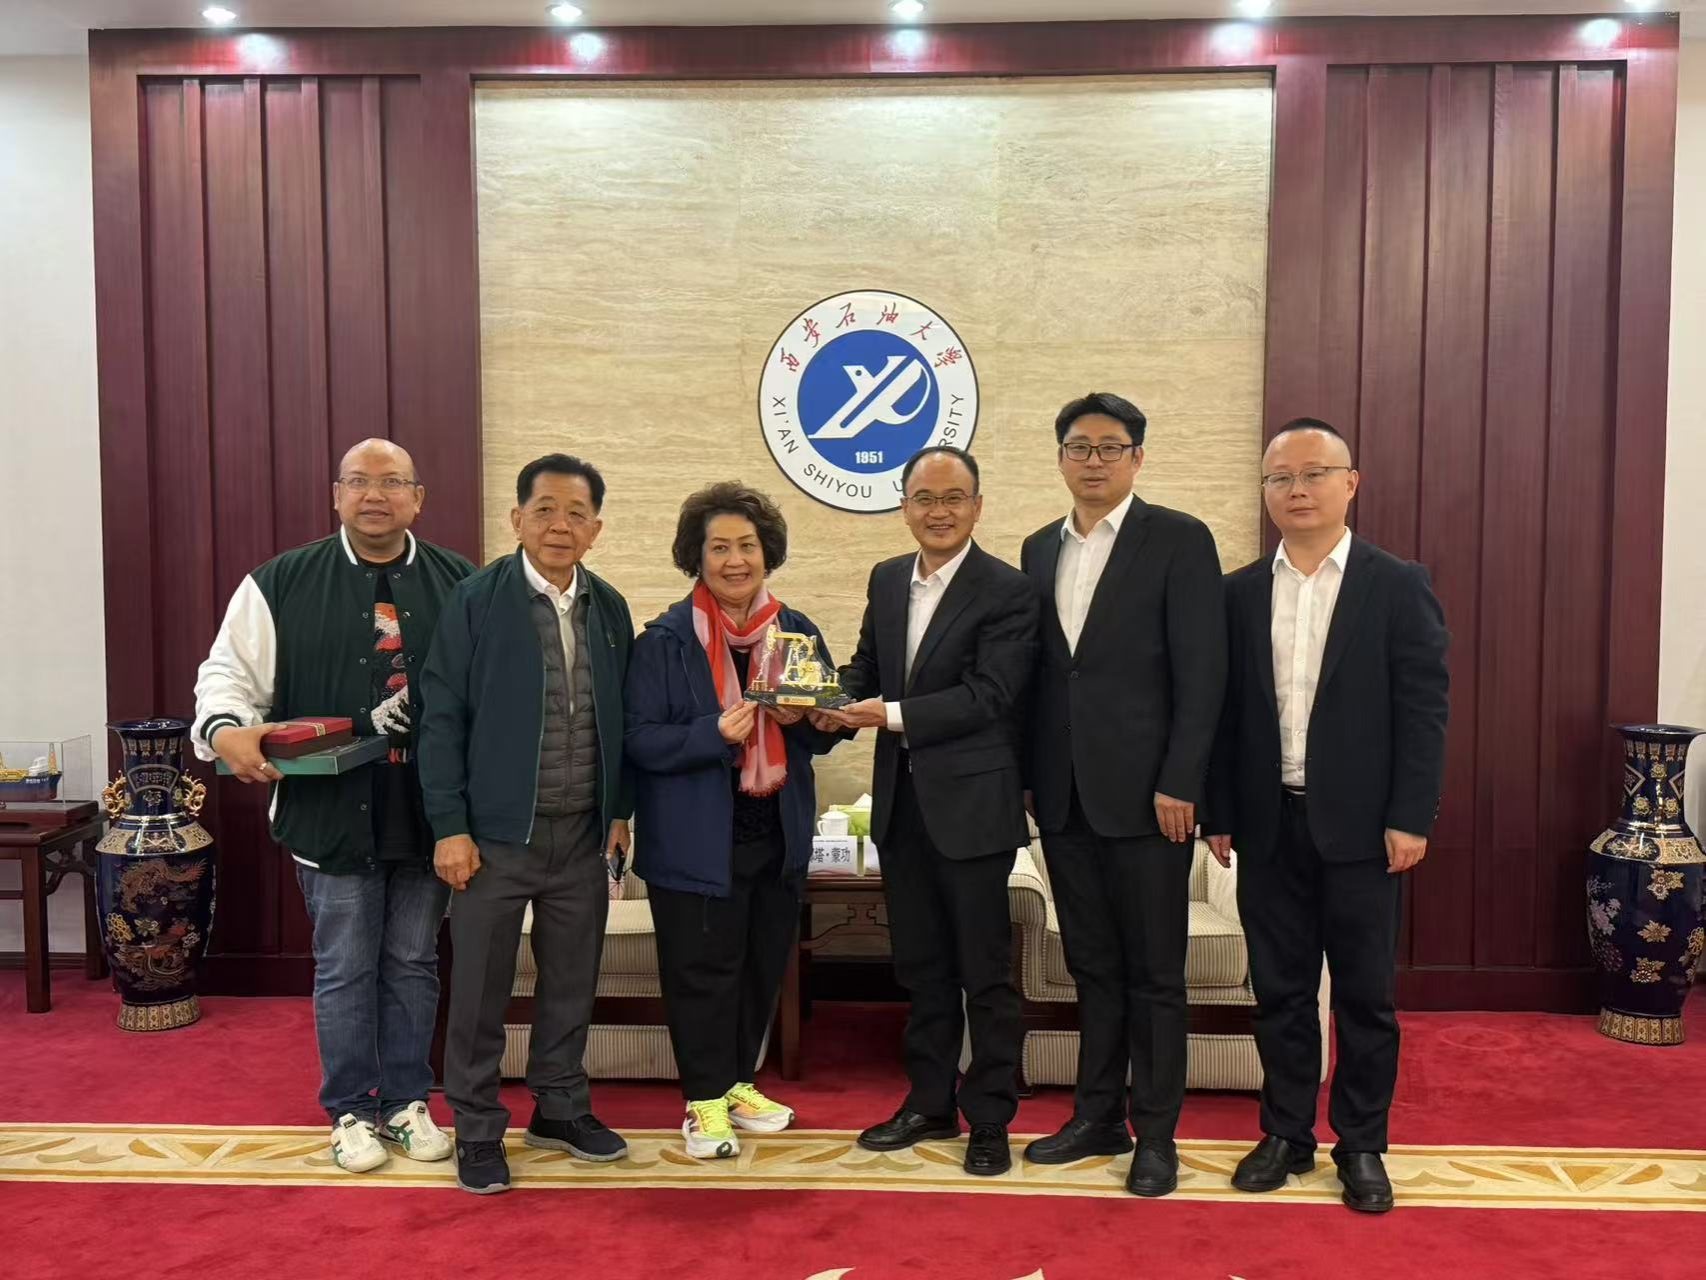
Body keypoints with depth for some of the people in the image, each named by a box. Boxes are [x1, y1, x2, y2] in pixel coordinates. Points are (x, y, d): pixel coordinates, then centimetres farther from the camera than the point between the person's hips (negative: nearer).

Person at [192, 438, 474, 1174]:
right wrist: (225, 729, -18)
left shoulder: (461, 585, 2)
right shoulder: (280, 584, 1)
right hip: (331, 812, -1)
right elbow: (230, 673, 3)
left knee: (413, 965, 14)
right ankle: (351, 1112, 28)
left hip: (428, 814, 1)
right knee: (344, 969, 11)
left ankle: (408, 1101, 30)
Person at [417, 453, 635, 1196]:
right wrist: (450, 827, -11)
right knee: (480, 990, 7)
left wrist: (621, 810, 9)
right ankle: (477, 1130, 24)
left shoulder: (610, 608, 5)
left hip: (584, 834, 4)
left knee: (572, 981, 15)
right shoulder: (476, 600, -7)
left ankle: (560, 1108, 33)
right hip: (497, 832, -4)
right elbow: (442, 719, -8)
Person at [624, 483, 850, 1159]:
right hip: (697, 841, -5)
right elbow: (641, 740, -12)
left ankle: (739, 1081, 35)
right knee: (703, 971, 4)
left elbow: (829, 730, 10)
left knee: (763, 965, 15)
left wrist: (803, 718, -12)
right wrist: (715, 734, -25)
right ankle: (706, 1101, 23)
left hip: (778, 834, 5)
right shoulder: (666, 639, -8)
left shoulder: (796, 631, 6)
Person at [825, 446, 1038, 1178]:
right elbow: (866, 668, 13)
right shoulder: (886, 580, 10)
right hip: (901, 804, 6)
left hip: (971, 806, -6)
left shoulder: (1006, 591, -11)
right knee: (921, 966, 17)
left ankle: (990, 1119, 20)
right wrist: (840, 702, -9)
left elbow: (989, 695, -19)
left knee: (985, 972, 6)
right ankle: (930, 1104, 32)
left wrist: (893, 716, -23)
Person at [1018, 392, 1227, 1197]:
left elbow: (1201, 672, -9)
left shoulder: (1179, 541, -4)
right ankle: (1098, 1116, 28)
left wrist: (1179, 785, -14)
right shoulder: (1040, 549, 12)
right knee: (1092, 966, 15)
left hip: (1144, 792, -5)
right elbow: (1037, 672, 12)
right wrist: (1030, 777, 8)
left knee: (1153, 972, 6)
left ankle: (1155, 1133, 19)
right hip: (1064, 796, 5)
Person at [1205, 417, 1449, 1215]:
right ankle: (1286, 1134, 26)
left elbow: (1423, 710, -5)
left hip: (1361, 826, -2)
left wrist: (1410, 818, -10)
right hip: (1268, 825, 2)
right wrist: (1219, 813, 2)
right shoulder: (1239, 594, 5)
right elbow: (1223, 711, 5)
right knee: (1279, 990, 12)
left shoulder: (1398, 586, -2)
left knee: (1365, 994, 9)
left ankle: (1362, 1144, 25)